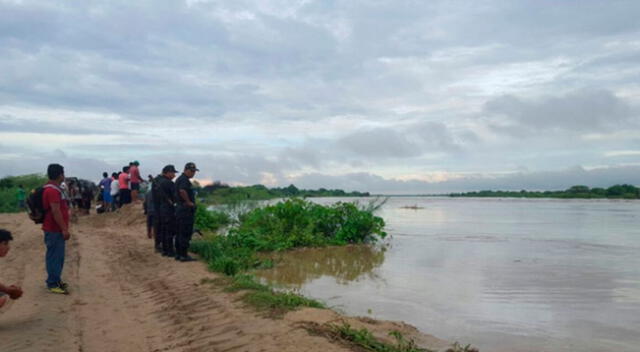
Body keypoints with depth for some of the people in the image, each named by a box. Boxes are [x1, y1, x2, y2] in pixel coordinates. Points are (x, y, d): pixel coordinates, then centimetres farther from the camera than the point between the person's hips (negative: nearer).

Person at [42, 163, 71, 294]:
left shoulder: (54, 189, 15)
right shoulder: (52, 190, -19)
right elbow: (55, 211, -23)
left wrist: (63, 228, 23)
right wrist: (64, 229, -22)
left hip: (57, 229, 10)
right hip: (54, 230, -10)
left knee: (58, 256, 17)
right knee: (54, 256, -4)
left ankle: (56, 279, 27)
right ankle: (53, 284, 2)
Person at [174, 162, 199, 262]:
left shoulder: (179, 179, 18)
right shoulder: (184, 180, -15)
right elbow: (182, 191, -33)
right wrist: (188, 202, -21)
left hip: (180, 208, 11)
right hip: (186, 209, -10)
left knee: (180, 233, 13)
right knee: (185, 234, -7)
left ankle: (178, 254, 19)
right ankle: (184, 255, -4)